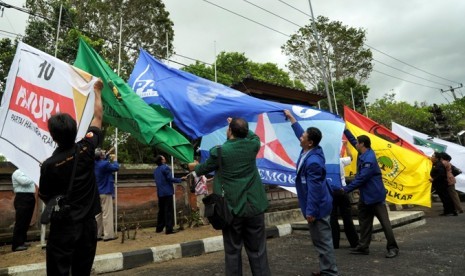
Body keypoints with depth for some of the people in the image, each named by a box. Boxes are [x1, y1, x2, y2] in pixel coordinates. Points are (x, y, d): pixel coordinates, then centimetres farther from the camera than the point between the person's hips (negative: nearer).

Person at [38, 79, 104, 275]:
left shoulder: (49, 165, -16)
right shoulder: (86, 149, -9)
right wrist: (97, 90, 17)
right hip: (88, 223, 3)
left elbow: (44, 197, 0)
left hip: (63, 226, -3)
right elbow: (98, 117, 6)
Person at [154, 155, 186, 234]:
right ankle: (169, 229, -6)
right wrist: (180, 179, -6)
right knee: (169, 211, -5)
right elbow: (170, 179, -16)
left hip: (160, 193, 8)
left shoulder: (156, 170, 13)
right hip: (167, 192, -8)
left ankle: (159, 228, 20)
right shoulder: (165, 168, -11)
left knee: (161, 210, 15)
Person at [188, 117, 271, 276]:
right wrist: (241, 127, 33)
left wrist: (195, 167, 30)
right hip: (255, 207, 3)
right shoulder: (253, 145, -2)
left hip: (232, 208, -2)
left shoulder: (219, 151, -9)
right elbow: (254, 136, 23)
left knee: (232, 252, 10)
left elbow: (205, 168, 9)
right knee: (258, 251, 12)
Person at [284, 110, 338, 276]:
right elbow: (299, 132, 20)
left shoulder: (313, 161, -26)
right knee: (321, 240, 19)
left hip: (317, 208, -10)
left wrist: (310, 211, -21)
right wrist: (291, 118, 27)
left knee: (322, 242, 2)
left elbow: (314, 189, -26)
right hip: (317, 206, 10)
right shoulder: (309, 151, 2)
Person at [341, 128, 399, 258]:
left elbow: (361, 178, -24)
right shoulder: (363, 154, 6)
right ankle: (363, 247, 22)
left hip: (375, 196, -10)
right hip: (365, 196, 10)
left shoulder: (369, 159, -23)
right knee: (364, 222, 13)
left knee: (384, 222, 0)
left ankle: (392, 248, 11)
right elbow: (352, 140, 21)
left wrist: (346, 189, -20)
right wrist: (345, 129, 18)